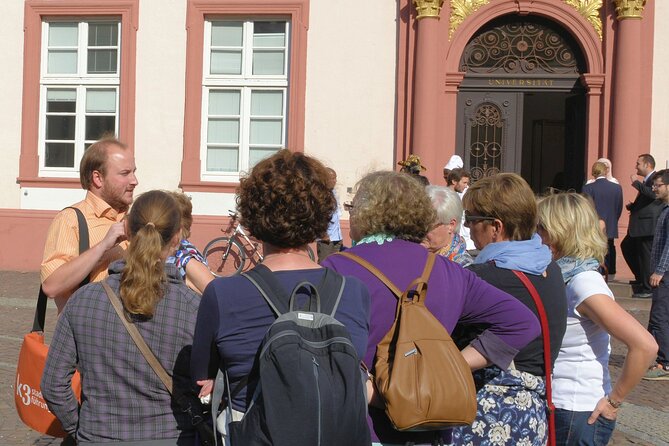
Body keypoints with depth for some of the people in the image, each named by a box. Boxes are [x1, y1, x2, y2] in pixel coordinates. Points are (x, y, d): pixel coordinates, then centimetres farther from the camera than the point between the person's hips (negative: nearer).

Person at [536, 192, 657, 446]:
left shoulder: (584, 283, -20)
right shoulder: (564, 277, 3)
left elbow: (645, 345, -26)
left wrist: (614, 399, -18)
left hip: (579, 416, -7)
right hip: (558, 408, 7)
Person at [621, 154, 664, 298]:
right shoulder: (646, 180, 18)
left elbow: (653, 194, -32)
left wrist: (636, 183, -23)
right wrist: (632, 206, 11)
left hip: (648, 225, -11)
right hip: (638, 226, 11)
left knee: (646, 255, -4)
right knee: (626, 246, 18)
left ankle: (648, 289, 5)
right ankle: (641, 278, 28)